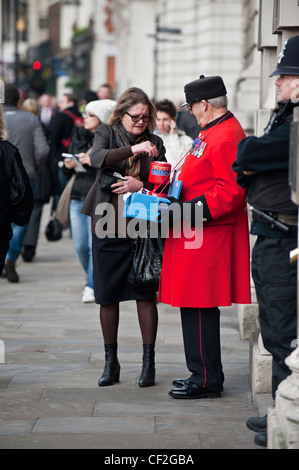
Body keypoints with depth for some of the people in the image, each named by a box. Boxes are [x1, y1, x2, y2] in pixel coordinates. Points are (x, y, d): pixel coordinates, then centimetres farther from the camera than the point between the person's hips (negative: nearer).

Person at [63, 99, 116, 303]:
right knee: (80, 246, 7)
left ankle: (92, 287, -4)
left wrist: (94, 162, -22)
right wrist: (68, 166, -4)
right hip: (77, 197, 6)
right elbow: (68, 172, 19)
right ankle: (96, 279, 27)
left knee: (96, 244, -10)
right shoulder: (79, 136, 12)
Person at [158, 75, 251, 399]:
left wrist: (187, 212, -23)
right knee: (195, 306, 14)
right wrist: (176, 198, 14)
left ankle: (206, 381, 1)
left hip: (206, 238, -11)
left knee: (200, 308, -6)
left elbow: (230, 192, -24)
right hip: (197, 236, 11)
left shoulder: (226, 138, -17)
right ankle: (203, 373, 23)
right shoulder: (215, 131, 16)